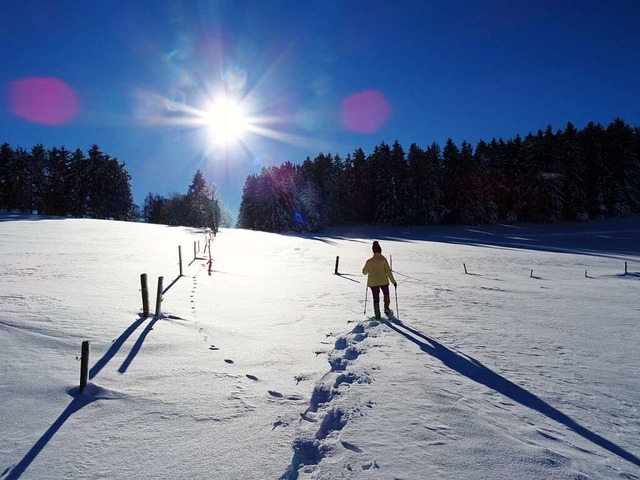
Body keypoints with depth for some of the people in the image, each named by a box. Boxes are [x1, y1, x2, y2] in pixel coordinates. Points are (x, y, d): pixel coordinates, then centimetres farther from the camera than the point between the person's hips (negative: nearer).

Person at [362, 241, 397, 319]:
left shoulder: (369, 261, -1)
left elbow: (364, 272, 10)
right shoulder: (383, 259, -8)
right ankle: (386, 308, 9)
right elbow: (388, 271, -9)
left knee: (376, 299, 10)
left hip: (372, 283, 2)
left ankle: (377, 315, 6)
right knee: (386, 294, 25)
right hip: (383, 281, -1)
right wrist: (393, 281, -2)